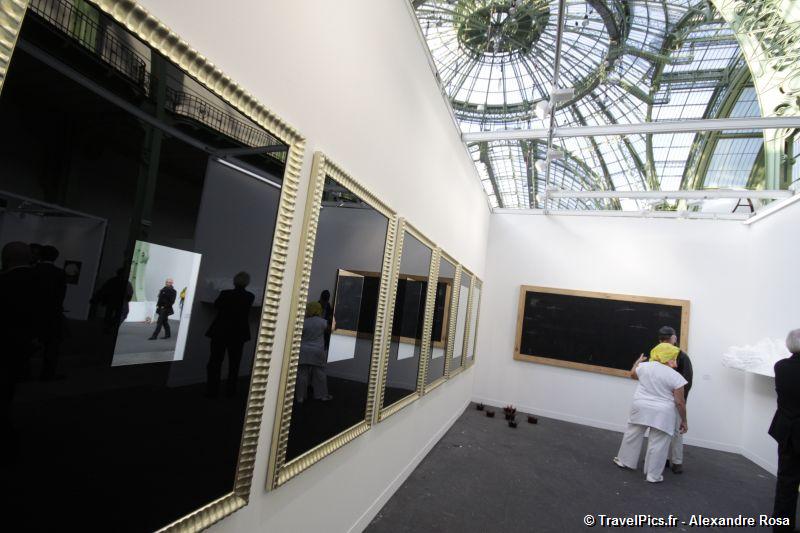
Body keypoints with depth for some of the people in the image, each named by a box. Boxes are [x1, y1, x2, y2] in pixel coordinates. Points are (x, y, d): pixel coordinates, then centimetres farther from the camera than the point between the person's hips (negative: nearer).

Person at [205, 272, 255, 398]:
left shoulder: (225, 294, -13)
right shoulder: (250, 296, -8)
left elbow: (216, 305, 6)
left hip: (220, 332, -2)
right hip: (238, 334, 2)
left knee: (215, 361, 9)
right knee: (234, 363, 14)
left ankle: (212, 390, 11)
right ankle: (230, 390, 19)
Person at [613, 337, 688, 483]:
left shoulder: (645, 366, -1)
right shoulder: (676, 377, -11)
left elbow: (632, 374, 19)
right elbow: (680, 402, -11)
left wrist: (638, 361, 35)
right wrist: (684, 420, 0)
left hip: (640, 407, 3)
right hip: (661, 414, -3)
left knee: (633, 435, 17)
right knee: (658, 444, 6)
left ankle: (624, 461, 29)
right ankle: (653, 475, 13)